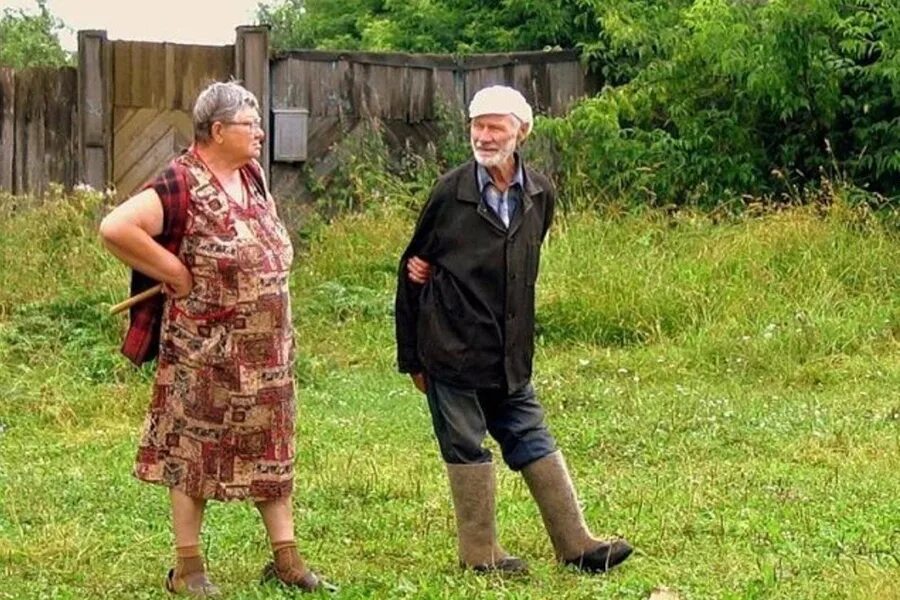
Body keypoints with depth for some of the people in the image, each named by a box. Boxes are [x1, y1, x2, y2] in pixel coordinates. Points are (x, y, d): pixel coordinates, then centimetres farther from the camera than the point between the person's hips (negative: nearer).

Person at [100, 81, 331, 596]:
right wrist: (178, 274, -20)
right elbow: (116, 228, -28)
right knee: (194, 452, 4)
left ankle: (286, 558, 19)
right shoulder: (183, 185, -17)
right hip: (205, 351, -7)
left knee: (271, 448, 11)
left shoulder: (252, 177, 6)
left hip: (268, 350, 7)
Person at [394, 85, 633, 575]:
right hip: (452, 350, -4)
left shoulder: (540, 194, 3)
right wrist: (411, 357, 2)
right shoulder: (450, 192, -8)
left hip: (510, 353, 4)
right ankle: (479, 553, 14)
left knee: (532, 442, 8)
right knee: (466, 449, 3)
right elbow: (412, 270, 0)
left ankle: (576, 544, 12)